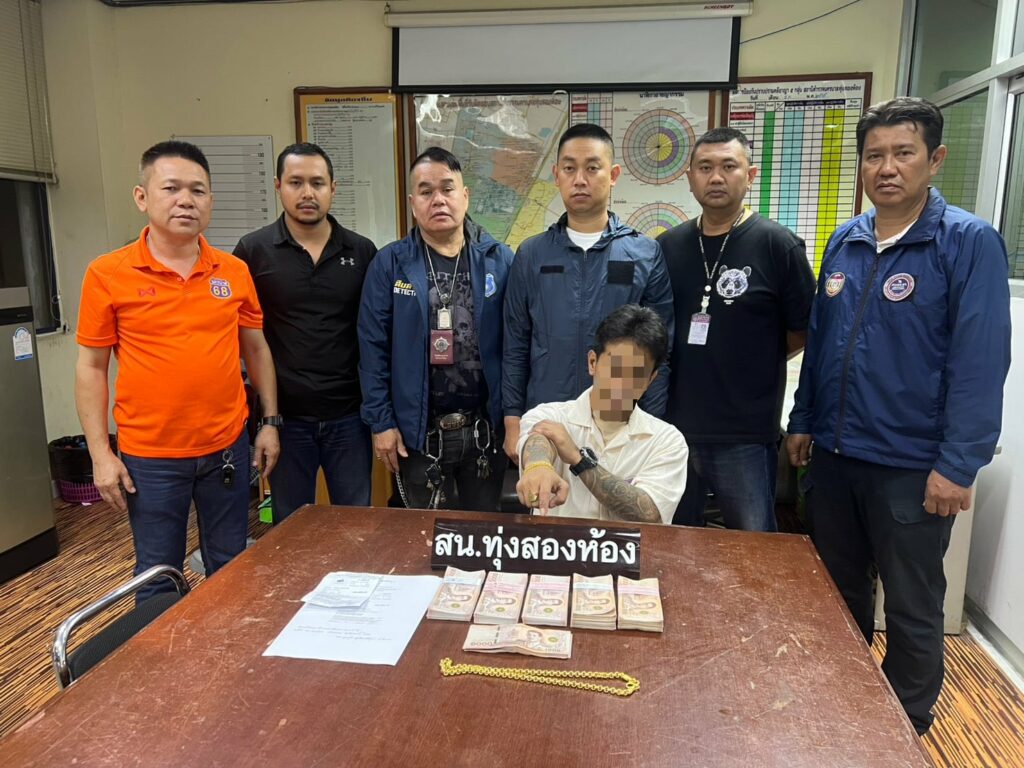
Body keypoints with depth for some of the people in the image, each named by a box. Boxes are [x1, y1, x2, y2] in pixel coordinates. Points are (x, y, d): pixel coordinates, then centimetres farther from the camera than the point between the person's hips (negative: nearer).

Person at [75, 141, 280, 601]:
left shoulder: (234, 272, 1)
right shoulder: (108, 274, -6)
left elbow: (256, 349, 10)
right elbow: (91, 368, -2)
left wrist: (270, 422, 6)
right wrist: (100, 454, -5)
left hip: (228, 448, 2)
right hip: (149, 459, -2)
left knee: (230, 572, 17)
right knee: (158, 581, 13)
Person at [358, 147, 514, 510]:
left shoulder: (499, 260, -1)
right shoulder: (389, 264, -3)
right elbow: (374, 350, -3)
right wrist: (381, 423, -6)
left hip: (485, 427, 1)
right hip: (418, 430, -1)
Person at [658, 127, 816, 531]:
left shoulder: (777, 245, -7)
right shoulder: (668, 246, 5)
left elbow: (802, 331, -3)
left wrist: (749, 361, -1)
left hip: (747, 435, -3)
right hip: (674, 427, 4)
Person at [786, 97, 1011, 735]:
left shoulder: (969, 242, -10)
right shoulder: (845, 241, 6)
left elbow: (981, 360, -15)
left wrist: (958, 466, -18)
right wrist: (803, 421, 10)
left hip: (912, 466, -5)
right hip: (833, 455, 6)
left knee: (913, 610, 12)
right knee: (838, 593, 20)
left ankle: (905, 731, 34)